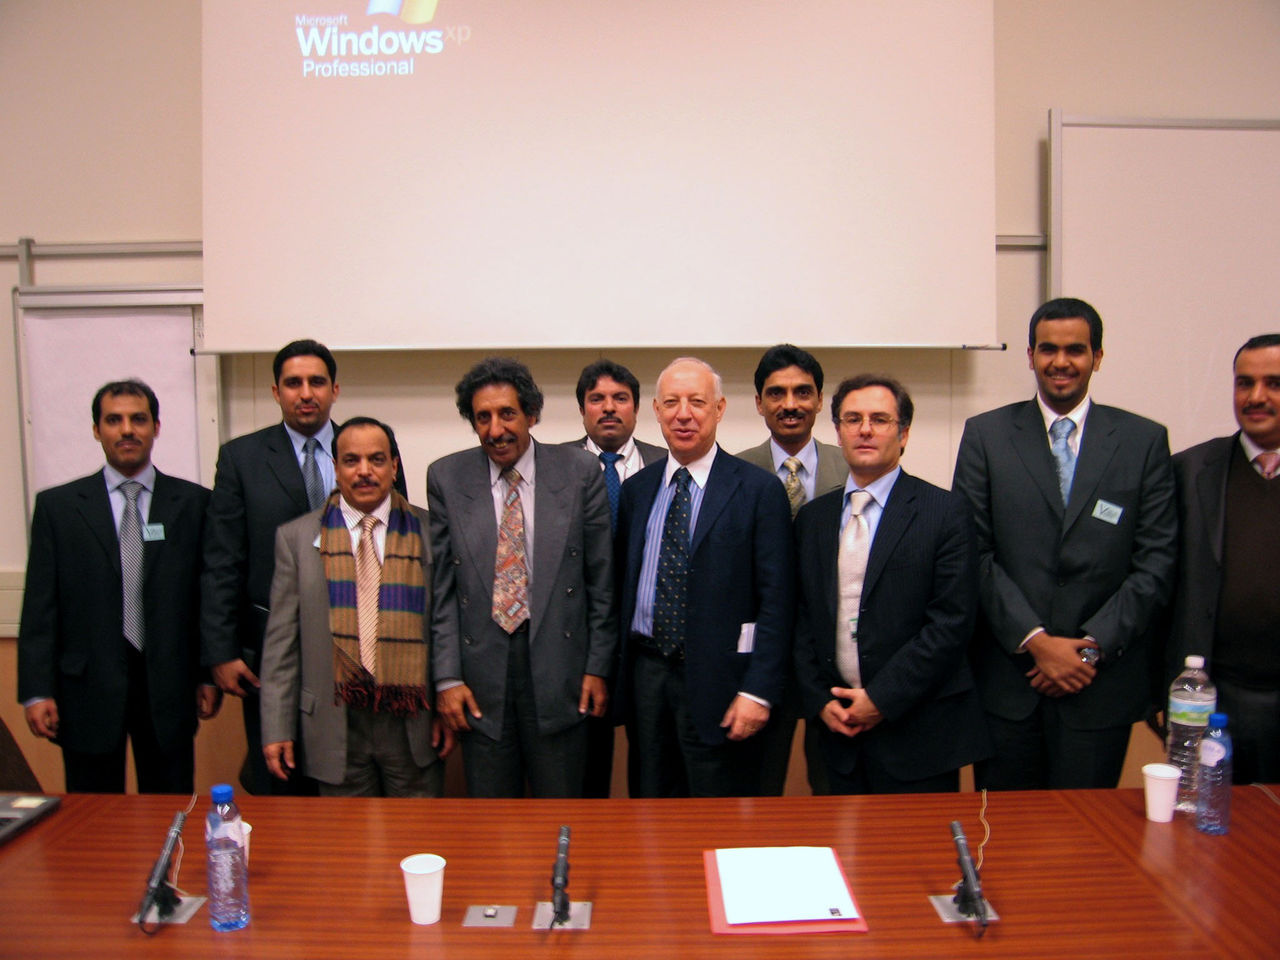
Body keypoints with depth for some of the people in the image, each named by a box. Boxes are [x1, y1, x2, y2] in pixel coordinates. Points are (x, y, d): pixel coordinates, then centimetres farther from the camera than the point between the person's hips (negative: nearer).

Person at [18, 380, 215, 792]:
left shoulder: (193, 503, 3)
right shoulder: (57, 506, 4)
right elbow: (40, 606, 2)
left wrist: (210, 675, 0)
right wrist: (36, 691, -4)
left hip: (168, 689, 0)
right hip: (87, 686, 0)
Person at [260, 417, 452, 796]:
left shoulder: (427, 532, 1)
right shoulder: (297, 537, 2)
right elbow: (282, 638, 3)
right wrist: (276, 728, 0)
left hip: (413, 722, 0)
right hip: (336, 725, 0)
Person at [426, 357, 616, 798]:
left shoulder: (580, 472, -1)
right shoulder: (446, 478, 2)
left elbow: (602, 578, 2)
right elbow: (441, 586, 3)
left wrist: (598, 666, 0)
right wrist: (447, 677, -2)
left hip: (558, 667, -1)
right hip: (481, 668, 1)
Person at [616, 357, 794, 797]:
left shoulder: (759, 490, -6)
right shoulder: (637, 489, 10)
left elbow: (776, 599, -9)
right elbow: (622, 583, 13)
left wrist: (758, 690, -15)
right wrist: (618, 673, 7)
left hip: (716, 680, -4)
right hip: (646, 675, 5)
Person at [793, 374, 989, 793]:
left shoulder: (946, 511, -5)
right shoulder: (812, 518, 9)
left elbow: (952, 621, -11)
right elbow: (803, 620, 10)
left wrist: (882, 698, -13)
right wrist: (819, 700, -2)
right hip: (840, 731, 4)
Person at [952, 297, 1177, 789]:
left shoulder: (1144, 441, 5)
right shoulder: (986, 435, 2)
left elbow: (1156, 561, 0)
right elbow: (974, 553, -3)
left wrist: (1093, 646, -9)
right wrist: (1035, 640, -11)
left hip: (1102, 682, 0)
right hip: (1006, 679, 0)